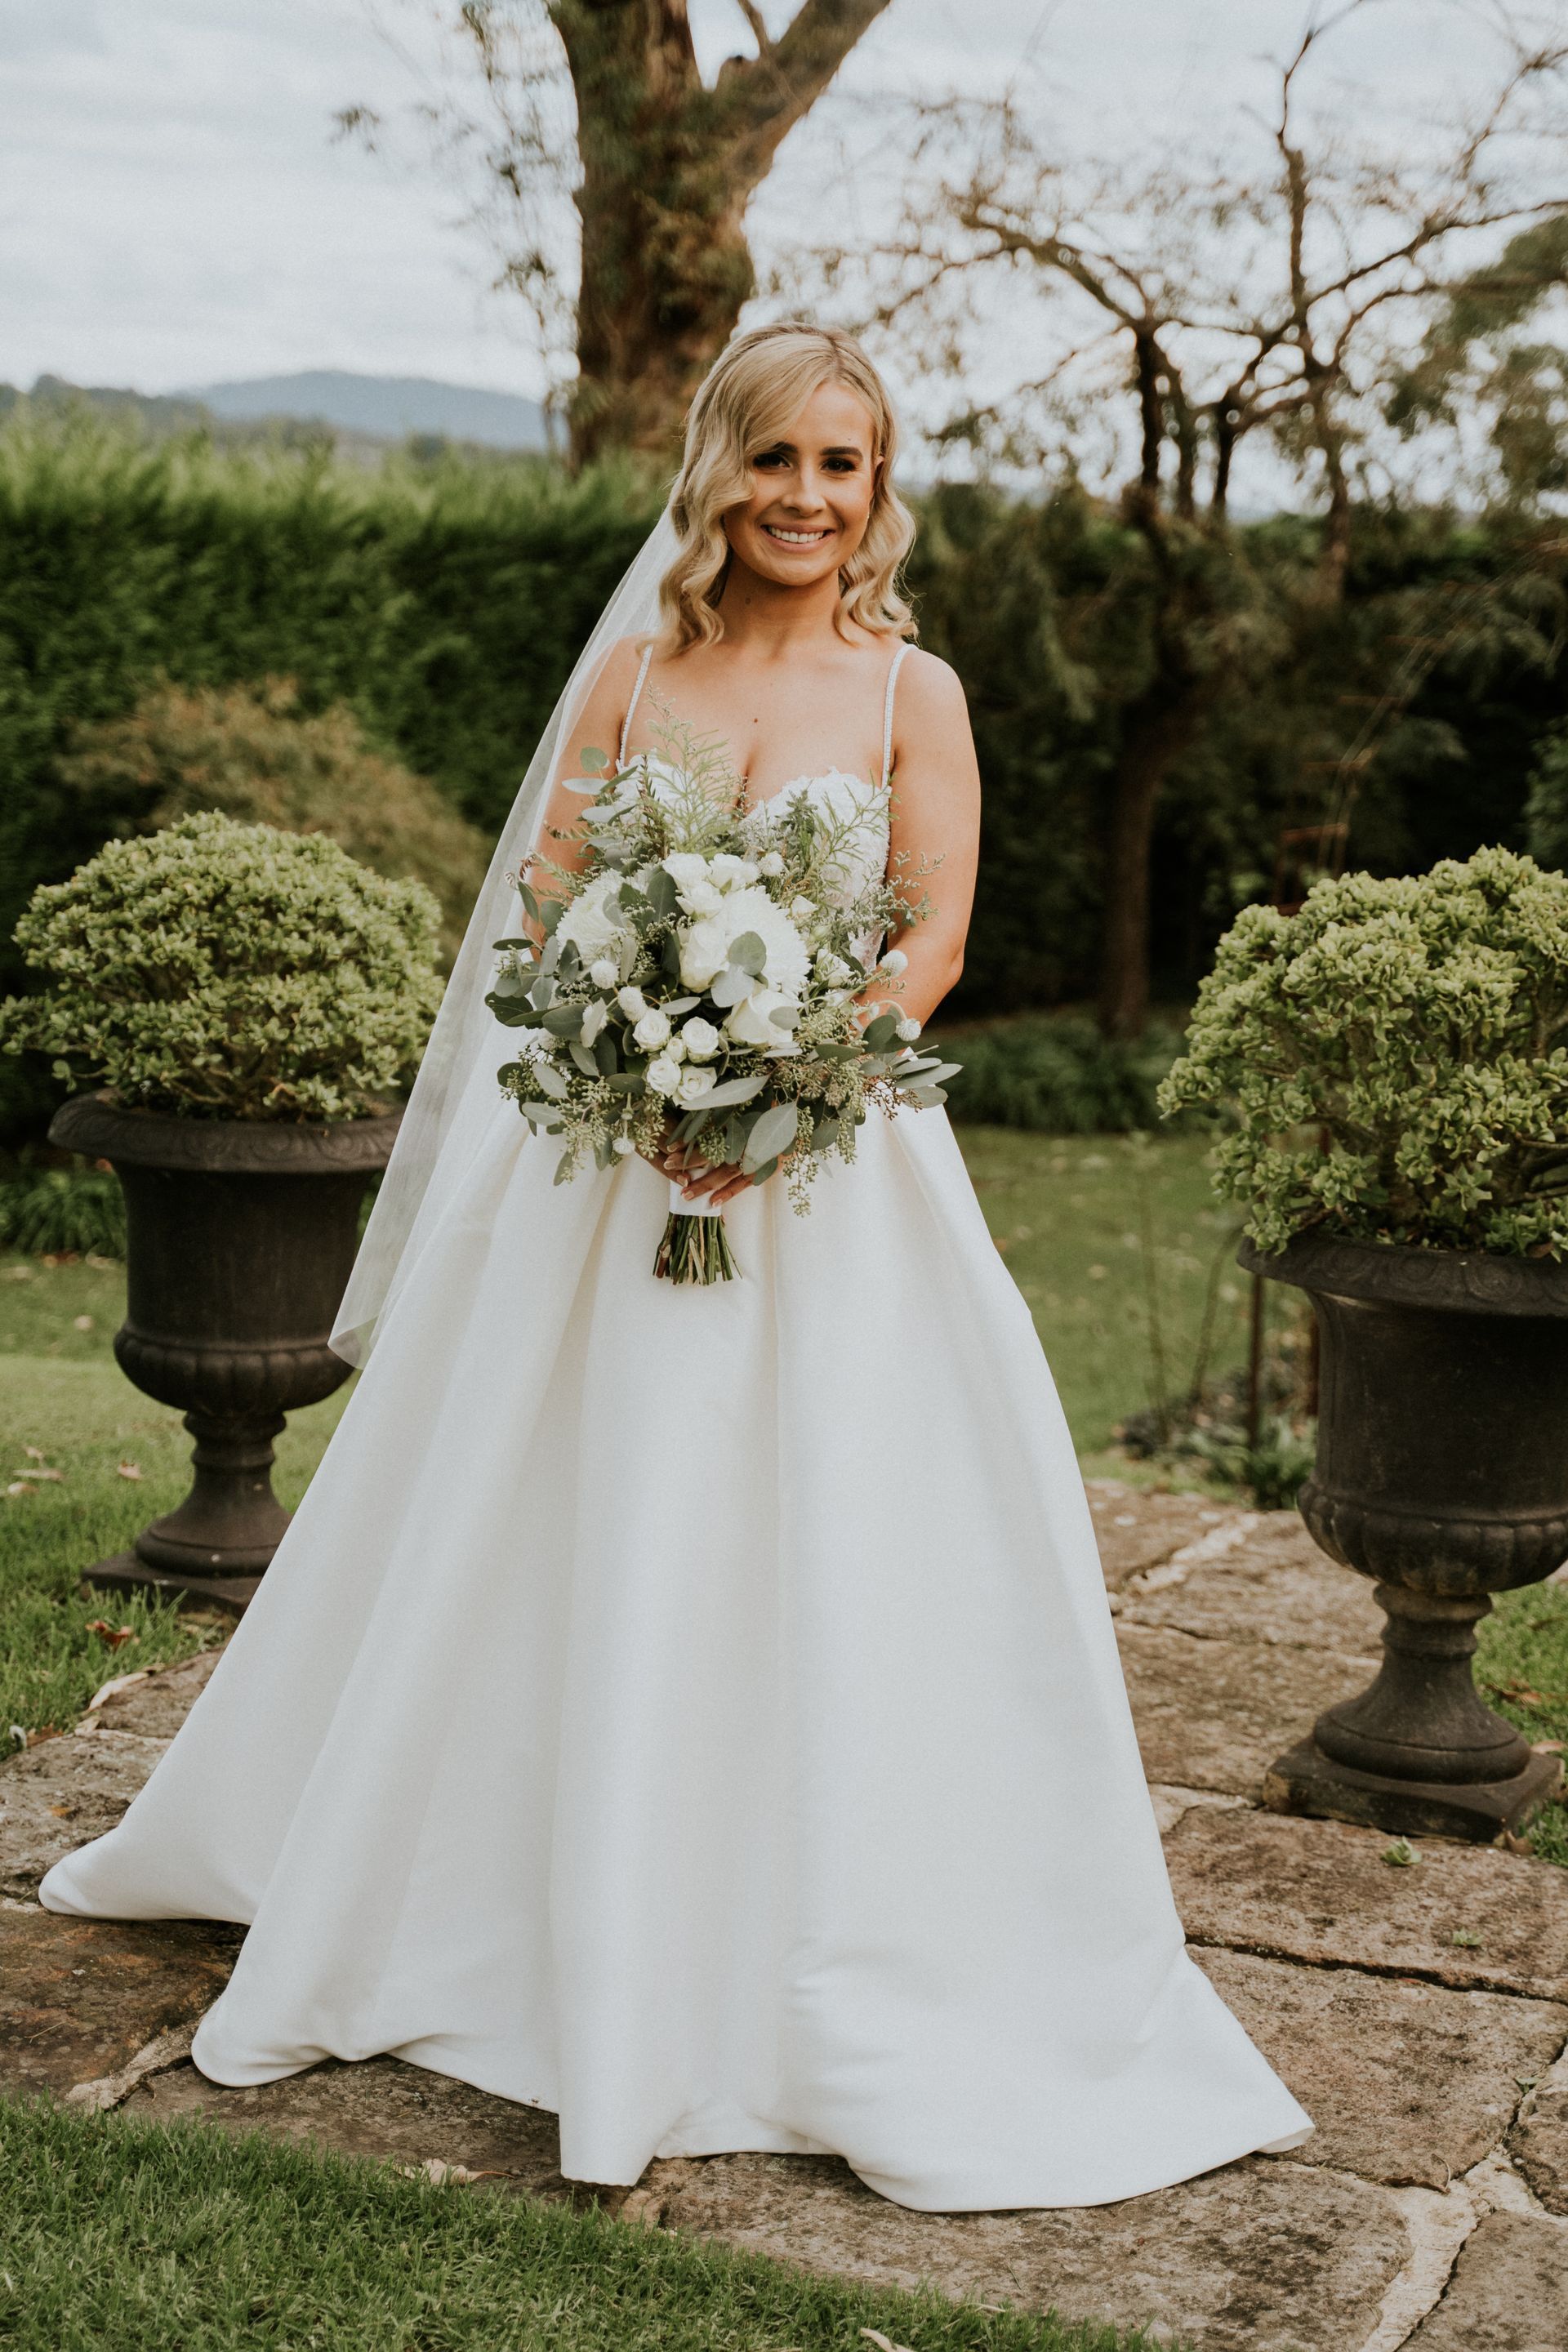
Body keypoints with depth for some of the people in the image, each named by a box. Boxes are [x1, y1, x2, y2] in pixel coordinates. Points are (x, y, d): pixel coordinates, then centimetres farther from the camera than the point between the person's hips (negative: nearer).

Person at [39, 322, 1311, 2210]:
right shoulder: (635, 668, 7)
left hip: (834, 1167, -2)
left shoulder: (911, 692, 3)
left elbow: (934, 942, -3)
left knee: (820, 1553, -1)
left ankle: (850, 2011, 15)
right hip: (616, 1158, 2)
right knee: (570, 1544, 9)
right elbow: (547, 910, 3)